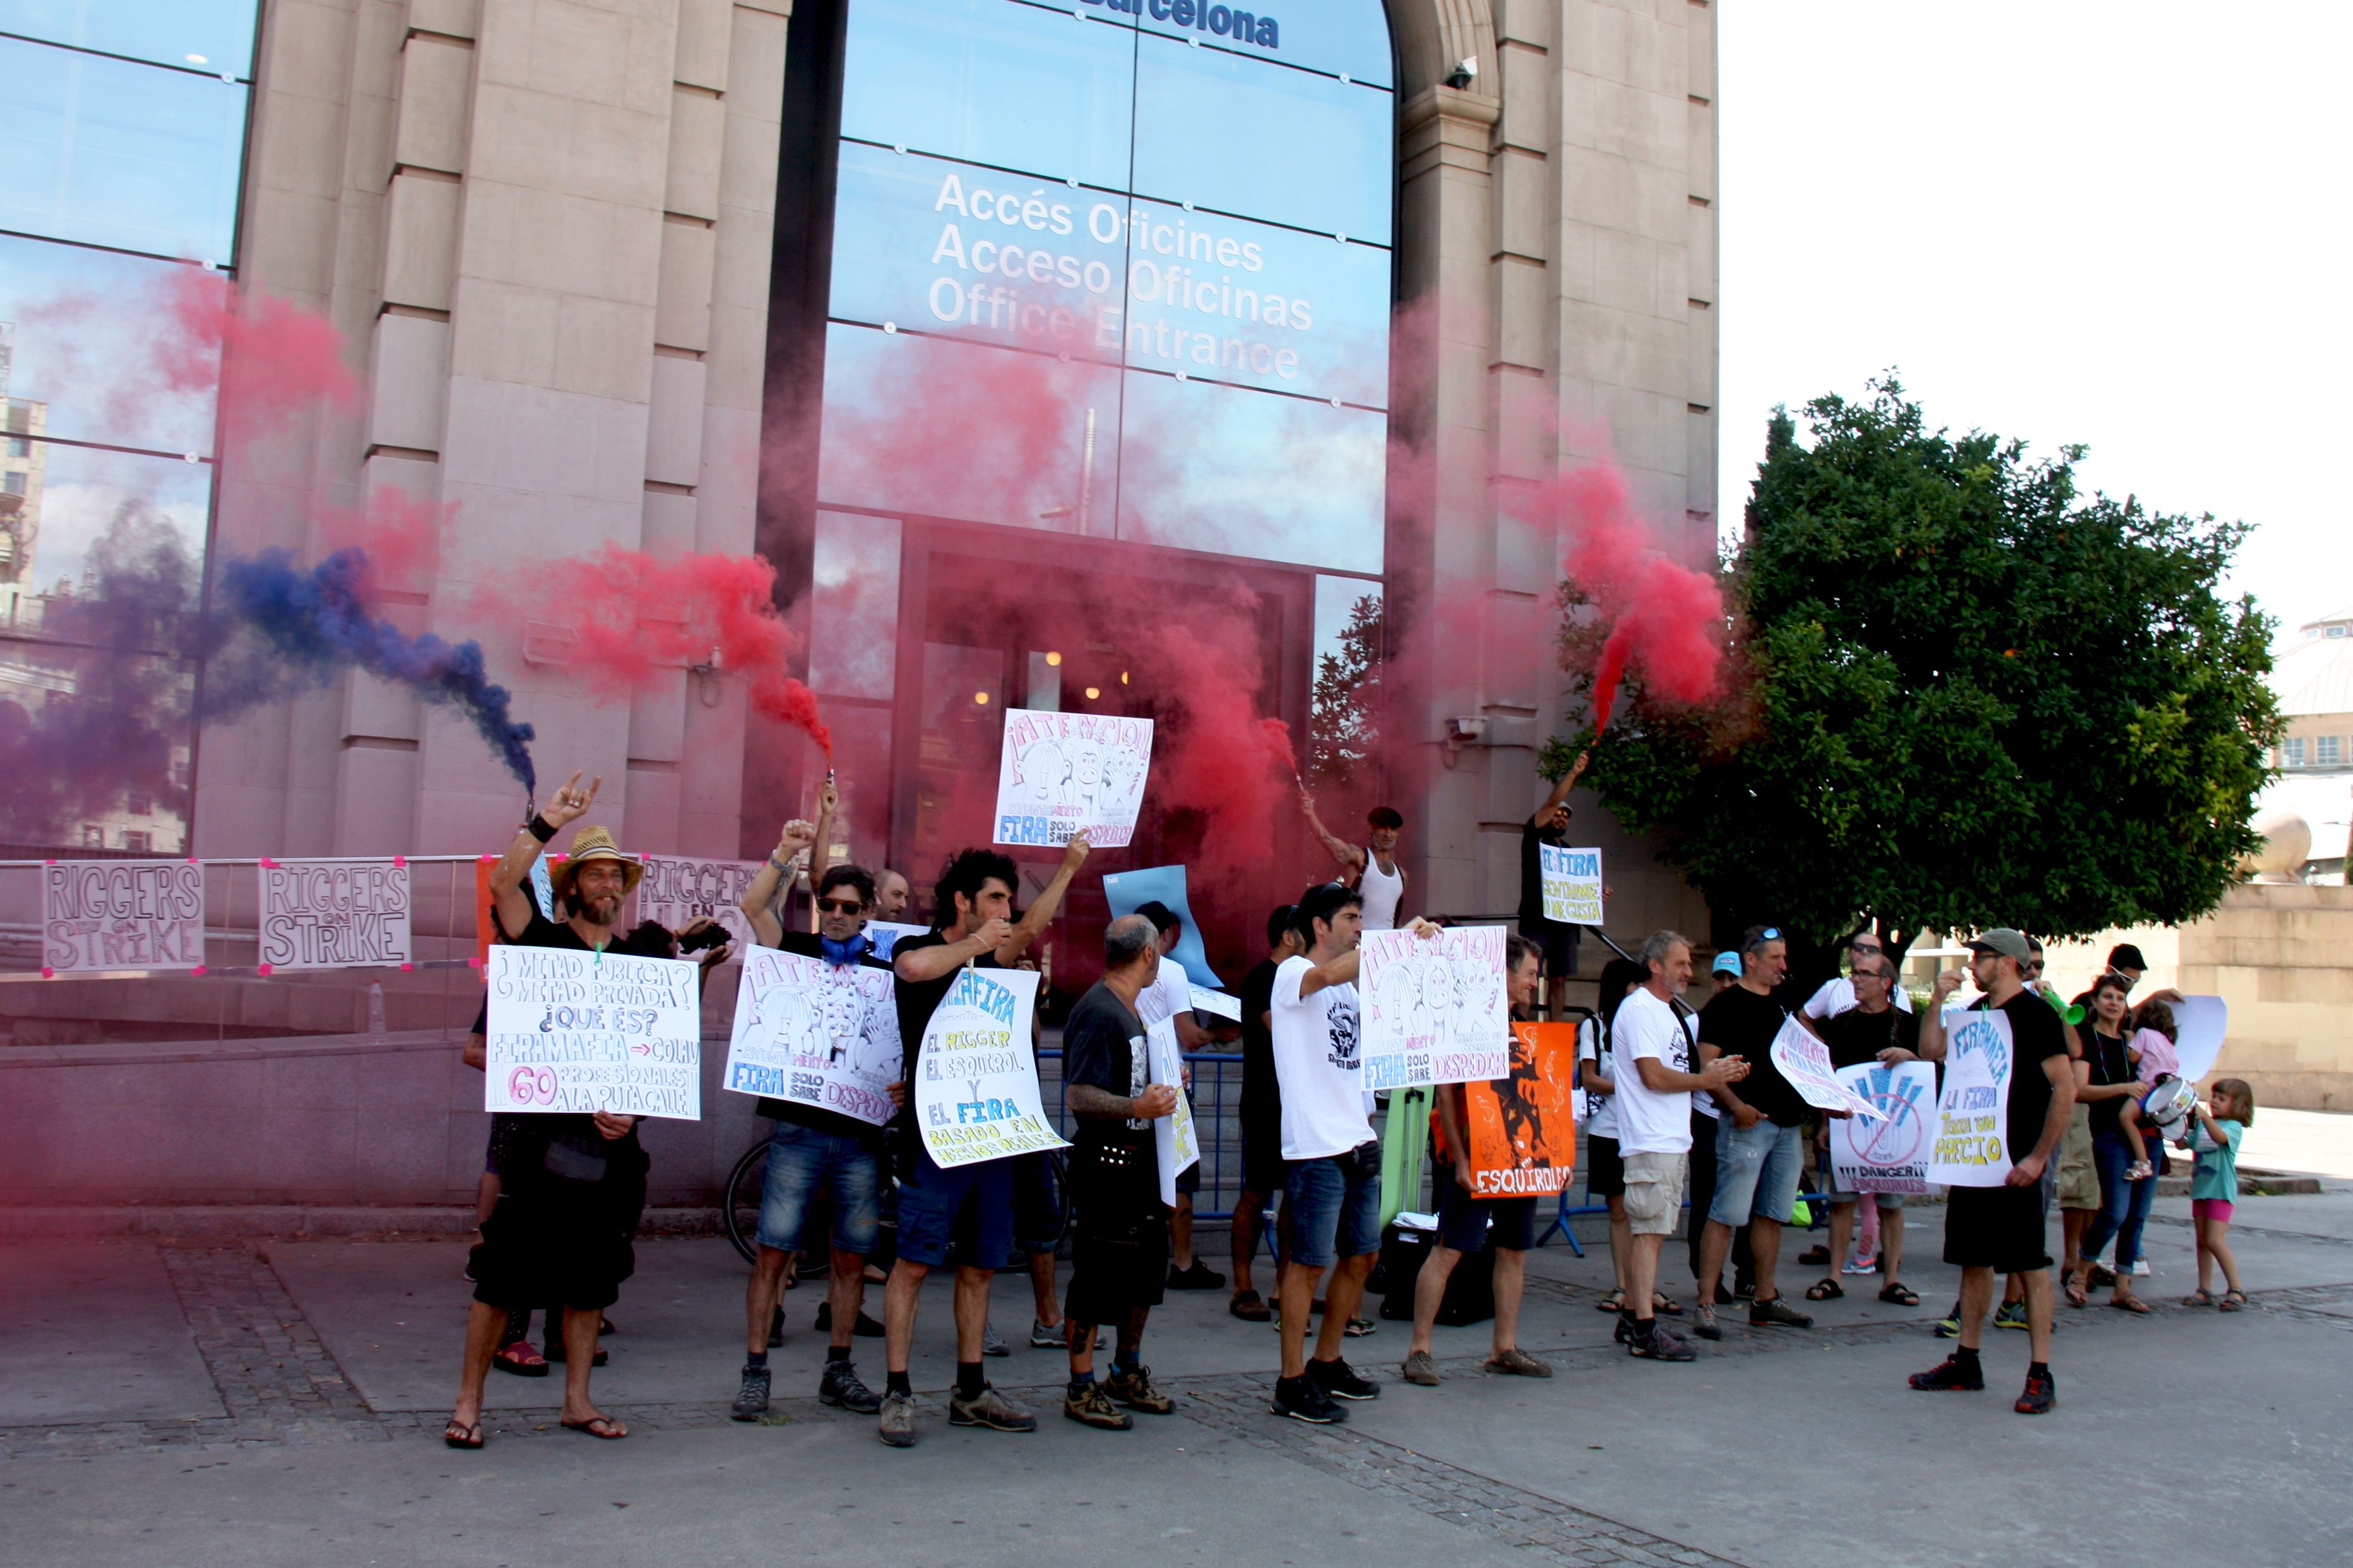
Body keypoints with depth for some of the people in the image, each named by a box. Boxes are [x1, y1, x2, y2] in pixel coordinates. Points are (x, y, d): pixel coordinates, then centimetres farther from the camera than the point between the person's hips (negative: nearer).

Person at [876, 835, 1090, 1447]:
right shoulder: (921, 949, -3)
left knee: (980, 1265, 10)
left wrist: (1068, 868, 22)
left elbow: (1031, 929, 24)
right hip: (933, 1135, -7)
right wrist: (973, 945, -14)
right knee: (914, 1261, -5)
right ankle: (897, 1393, 0)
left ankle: (971, 1392, 18)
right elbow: (914, 966, -26)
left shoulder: (990, 959, 16)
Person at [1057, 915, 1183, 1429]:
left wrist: (1162, 1084, 29)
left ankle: (1128, 1376, 31)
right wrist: (1136, 1107, -38)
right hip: (1104, 1160, -10)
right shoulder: (1097, 1012, -17)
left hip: (1139, 1155, 10)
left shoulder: (1129, 1009, 14)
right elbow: (1078, 1095, -26)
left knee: (1146, 1267, 16)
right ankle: (1081, 1391, 9)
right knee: (1096, 1276, -2)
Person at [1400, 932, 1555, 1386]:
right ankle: (1419, 1351, 0)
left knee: (1514, 1250, 11)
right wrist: (1460, 1159, -17)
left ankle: (1505, 1349, 21)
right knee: (1448, 1250, -6)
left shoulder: (1526, 1025, 14)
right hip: (1475, 1159, -8)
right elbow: (1446, 1093, -13)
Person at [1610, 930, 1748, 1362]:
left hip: (1673, 1140, 10)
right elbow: (1653, 1076, -19)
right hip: (1651, 1142, -10)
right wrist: (1706, 1079, -9)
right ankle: (1644, 1330, -9)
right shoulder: (1639, 1009, -11)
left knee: (1648, 1231, 12)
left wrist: (1721, 1071, 7)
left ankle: (1633, 1318, 18)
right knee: (1649, 1231, -9)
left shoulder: (1673, 1012, 20)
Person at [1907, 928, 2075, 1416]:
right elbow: (1931, 1051, 13)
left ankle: (2040, 1375, 1)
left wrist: (2038, 1157, -18)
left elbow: (2066, 1088, -14)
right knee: (1972, 1260, 12)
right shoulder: (1977, 1013, 12)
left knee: (2030, 1264, -3)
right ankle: (1966, 1362, 20)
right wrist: (1938, 1001, 0)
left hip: (2016, 1161, -8)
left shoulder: (2036, 1014, -10)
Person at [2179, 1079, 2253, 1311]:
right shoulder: (2201, 1125, 14)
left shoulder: (2234, 1127, -7)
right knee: (2202, 1241, 8)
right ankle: (2205, 1291, 13)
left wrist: (2204, 1115, -41)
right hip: (2200, 1189, 7)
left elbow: (2220, 1137, -29)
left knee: (2215, 1240, -13)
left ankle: (2236, 1289, -3)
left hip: (2221, 1190, -7)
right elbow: (2184, 1144, 8)